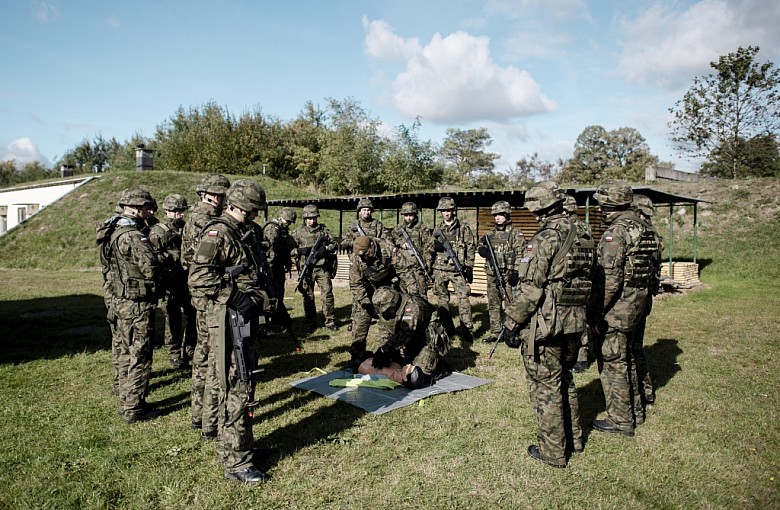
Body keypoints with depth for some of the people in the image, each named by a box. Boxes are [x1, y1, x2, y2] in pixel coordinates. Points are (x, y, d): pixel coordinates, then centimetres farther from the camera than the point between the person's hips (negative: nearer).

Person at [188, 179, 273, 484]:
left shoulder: (243, 233, 16)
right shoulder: (219, 233, -13)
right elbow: (199, 277, -25)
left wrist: (267, 303, 15)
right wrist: (236, 298, -24)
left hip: (246, 321, 10)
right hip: (229, 323, -10)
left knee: (243, 387, 18)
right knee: (236, 392, -3)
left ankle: (230, 445, 34)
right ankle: (237, 463, 9)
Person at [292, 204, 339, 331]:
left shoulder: (324, 230, 8)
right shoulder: (299, 232, 4)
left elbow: (334, 244, 10)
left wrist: (325, 249, -10)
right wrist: (301, 251, -15)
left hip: (323, 268, 1)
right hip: (307, 269, 0)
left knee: (328, 294, -1)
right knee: (308, 297, 6)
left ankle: (330, 321, 9)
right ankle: (311, 323, 17)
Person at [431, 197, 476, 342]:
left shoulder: (464, 228, 1)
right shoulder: (437, 230, 12)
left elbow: (470, 248, -1)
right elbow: (432, 250, 17)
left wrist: (469, 268, -5)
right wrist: (430, 270, 9)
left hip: (458, 269, -4)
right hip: (440, 269, 4)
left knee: (463, 298, -8)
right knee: (442, 299, 9)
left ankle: (467, 330, -5)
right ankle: (447, 329, 21)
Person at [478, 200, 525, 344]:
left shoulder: (516, 233, -3)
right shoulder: (491, 233, 15)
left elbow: (520, 254, -9)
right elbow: (482, 250, 18)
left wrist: (515, 272, -17)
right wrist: (483, 246, -6)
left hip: (508, 274, -6)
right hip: (492, 274, 6)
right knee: (493, 305, 10)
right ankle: (495, 333, 17)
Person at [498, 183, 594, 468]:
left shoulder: (545, 239, -18)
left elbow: (530, 288, -20)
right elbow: (586, 280, 15)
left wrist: (512, 322, -12)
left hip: (545, 324, -8)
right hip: (574, 322, 8)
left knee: (545, 386, 5)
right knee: (565, 379, 23)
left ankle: (553, 452, 17)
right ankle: (573, 438, 36)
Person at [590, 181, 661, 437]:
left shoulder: (615, 232, -19)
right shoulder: (642, 228, 10)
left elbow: (610, 278, -24)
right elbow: (650, 269, 15)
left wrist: (596, 313, -18)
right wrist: (641, 298, 21)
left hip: (616, 309, -9)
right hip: (637, 304, 10)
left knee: (612, 363, 2)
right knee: (626, 358, 22)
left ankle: (620, 421, 13)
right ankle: (632, 410, 36)